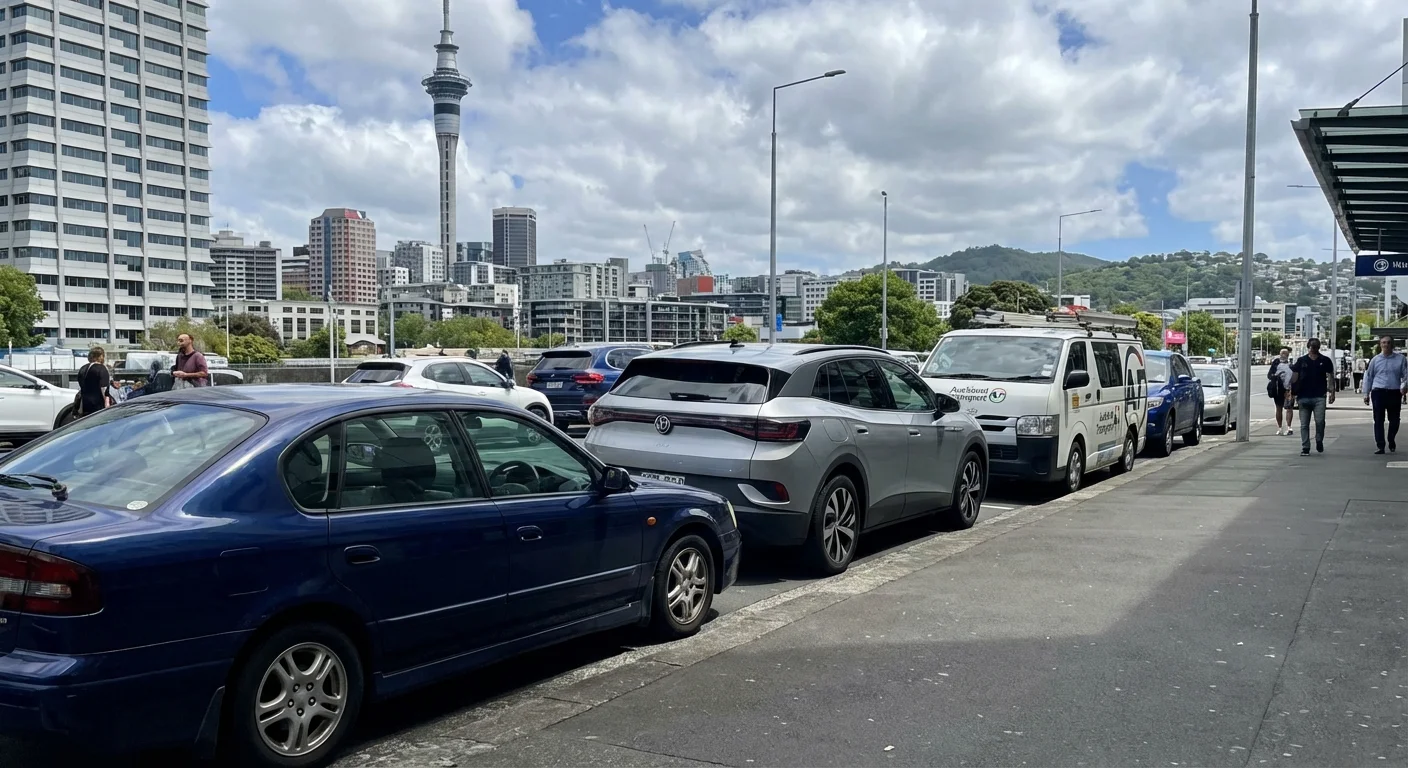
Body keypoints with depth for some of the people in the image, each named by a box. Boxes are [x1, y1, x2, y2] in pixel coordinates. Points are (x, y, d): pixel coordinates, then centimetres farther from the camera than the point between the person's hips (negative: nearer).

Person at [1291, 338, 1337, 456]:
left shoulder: (1325, 361, 7)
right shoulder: (1301, 361, 8)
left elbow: (1330, 377, 7)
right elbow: (1294, 377, 8)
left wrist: (1332, 392, -1)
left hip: (1319, 397, -1)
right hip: (1303, 397, 1)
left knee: (1320, 421, -10)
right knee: (1304, 424, 3)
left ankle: (1319, 441, 15)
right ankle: (1305, 448, 10)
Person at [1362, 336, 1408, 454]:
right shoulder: (1375, 359, 6)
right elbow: (1368, 376, 11)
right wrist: (1366, 394, 9)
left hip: (1395, 392, 0)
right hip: (1378, 392, 0)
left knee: (1394, 419, 9)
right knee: (1378, 420, -2)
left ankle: (1391, 440, 34)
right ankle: (1380, 446, 1)